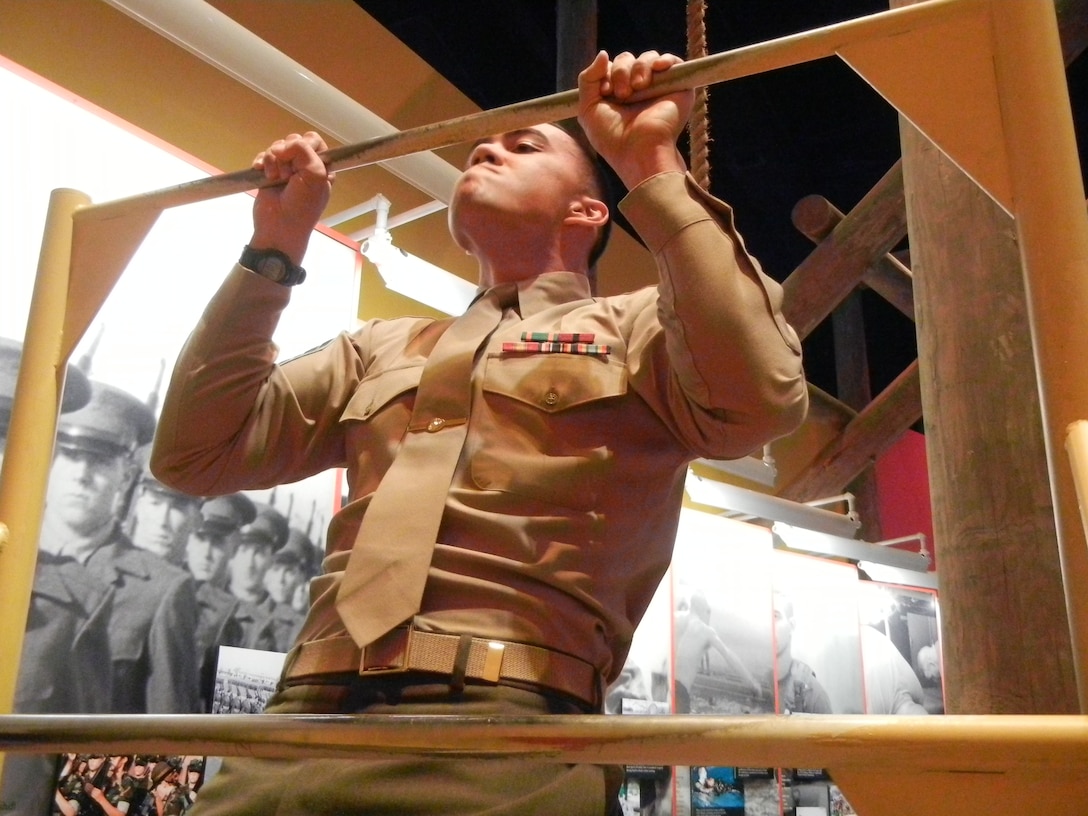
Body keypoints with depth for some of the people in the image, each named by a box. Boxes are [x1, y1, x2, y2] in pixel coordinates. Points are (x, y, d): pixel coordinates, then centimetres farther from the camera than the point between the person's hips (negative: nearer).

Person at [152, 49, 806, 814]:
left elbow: (758, 400, -11)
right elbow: (199, 452, 17)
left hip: (503, 722, -4)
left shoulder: (634, 325, 10)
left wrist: (652, 165, -7)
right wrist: (275, 247, 15)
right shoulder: (380, 347, 24)